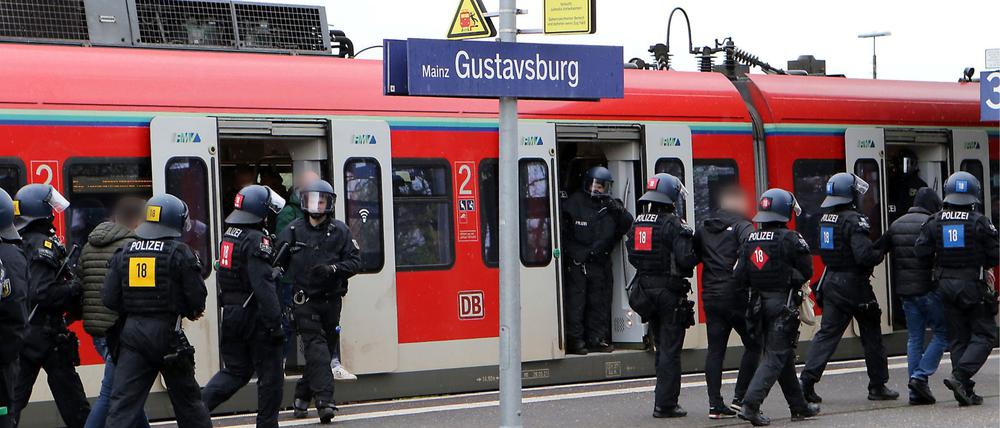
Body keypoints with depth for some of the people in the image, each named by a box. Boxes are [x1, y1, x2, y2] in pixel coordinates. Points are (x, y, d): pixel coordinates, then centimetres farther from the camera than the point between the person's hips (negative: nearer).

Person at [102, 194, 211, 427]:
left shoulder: (123, 253, 5)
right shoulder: (180, 253, -6)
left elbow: (109, 299, 2)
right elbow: (197, 297, -8)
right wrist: (191, 311, 15)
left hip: (131, 332, 3)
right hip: (167, 333, -3)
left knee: (123, 400, 0)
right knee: (187, 399, 12)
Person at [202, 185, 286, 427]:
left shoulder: (229, 235, 11)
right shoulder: (257, 240, -17)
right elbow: (263, 287, -23)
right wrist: (274, 324, -22)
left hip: (231, 314, 8)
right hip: (254, 314, -8)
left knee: (236, 371, 15)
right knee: (270, 373, 5)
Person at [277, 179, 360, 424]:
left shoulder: (339, 231, 3)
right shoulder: (293, 231, 1)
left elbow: (354, 261, 1)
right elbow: (278, 263, 4)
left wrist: (332, 269, -17)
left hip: (331, 300, 2)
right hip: (304, 300, -2)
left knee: (323, 349, 9)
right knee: (316, 348, -13)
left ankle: (302, 397, 26)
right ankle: (324, 401, -20)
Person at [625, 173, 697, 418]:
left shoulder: (637, 224, 8)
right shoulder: (673, 224, -15)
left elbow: (632, 257, 12)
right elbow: (685, 259, -21)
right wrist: (697, 256, -2)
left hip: (644, 286, 7)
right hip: (669, 290, -7)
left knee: (662, 347, 18)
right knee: (670, 349, -1)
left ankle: (663, 400, 23)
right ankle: (665, 404, -2)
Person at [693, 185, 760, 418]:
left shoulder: (702, 228, 12)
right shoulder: (741, 226, -7)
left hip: (711, 297, 6)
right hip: (737, 296, -6)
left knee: (715, 349, 6)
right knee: (753, 345, 7)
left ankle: (715, 404, 3)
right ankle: (740, 397, 2)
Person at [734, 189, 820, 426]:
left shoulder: (750, 240, 4)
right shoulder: (790, 239, -13)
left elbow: (739, 275, 1)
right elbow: (807, 271, -7)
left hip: (759, 303, 6)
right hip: (783, 303, -6)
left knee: (784, 354, 16)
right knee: (776, 356, -5)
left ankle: (799, 406, 24)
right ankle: (750, 404, -17)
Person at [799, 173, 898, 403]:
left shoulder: (826, 219, 9)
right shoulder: (854, 221, -17)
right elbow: (864, 255, -25)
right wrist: (879, 254, -5)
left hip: (831, 281, 7)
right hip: (854, 284, -7)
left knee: (827, 333, 6)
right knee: (871, 336, 7)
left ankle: (807, 380, -6)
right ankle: (878, 386, 14)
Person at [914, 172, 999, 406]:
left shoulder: (934, 222, -1)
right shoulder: (980, 222, -11)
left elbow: (921, 251, -6)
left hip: (946, 286, 4)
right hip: (974, 286, -4)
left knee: (958, 338, 11)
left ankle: (965, 391, 8)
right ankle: (960, 376, -16)